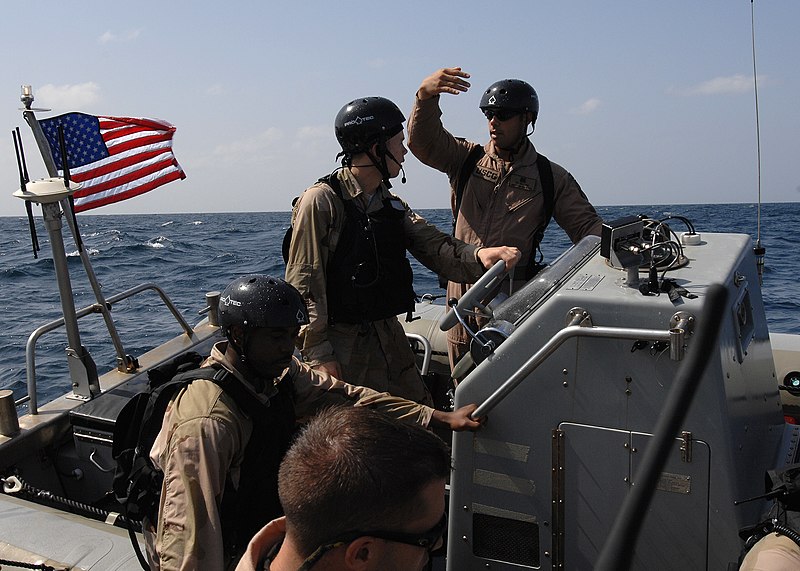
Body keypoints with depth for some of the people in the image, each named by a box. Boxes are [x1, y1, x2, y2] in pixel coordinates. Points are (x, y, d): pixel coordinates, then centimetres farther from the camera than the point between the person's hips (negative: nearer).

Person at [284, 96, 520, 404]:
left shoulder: (392, 206, 12)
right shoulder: (321, 201, -13)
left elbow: (434, 246, -1)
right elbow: (303, 285, -16)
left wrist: (478, 254, -22)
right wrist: (318, 353, -19)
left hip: (389, 336, 8)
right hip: (342, 342, -7)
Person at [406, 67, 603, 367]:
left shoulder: (552, 178, 7)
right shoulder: (467, 158, 10)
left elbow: (587, 226, 6)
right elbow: (422, 140, -4)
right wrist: (426, 94, -21)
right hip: (463, 291, 2)